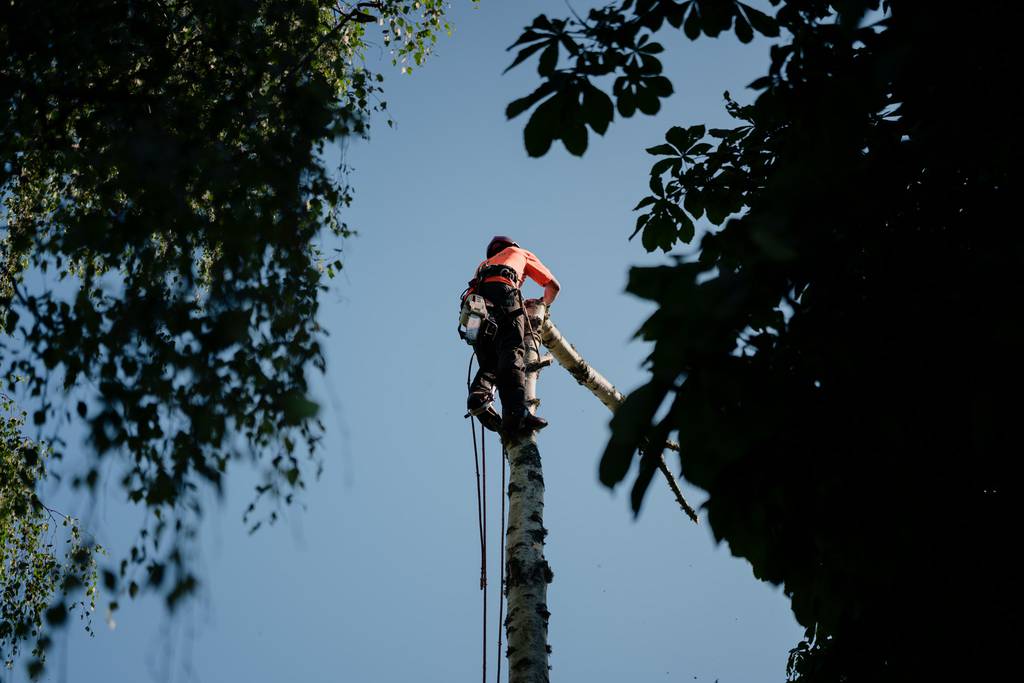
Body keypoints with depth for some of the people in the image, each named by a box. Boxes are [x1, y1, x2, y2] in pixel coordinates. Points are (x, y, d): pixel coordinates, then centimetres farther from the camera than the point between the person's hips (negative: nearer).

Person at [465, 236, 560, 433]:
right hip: (502, 290, -4)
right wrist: (543, 305, 57)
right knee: (512, 353, -20)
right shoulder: (520, 253, 39)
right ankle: (515, 412, -41)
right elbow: (553, 286, 37)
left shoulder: (484, 265, 48)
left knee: (489, 363, 2)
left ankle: (479, 394, -32)